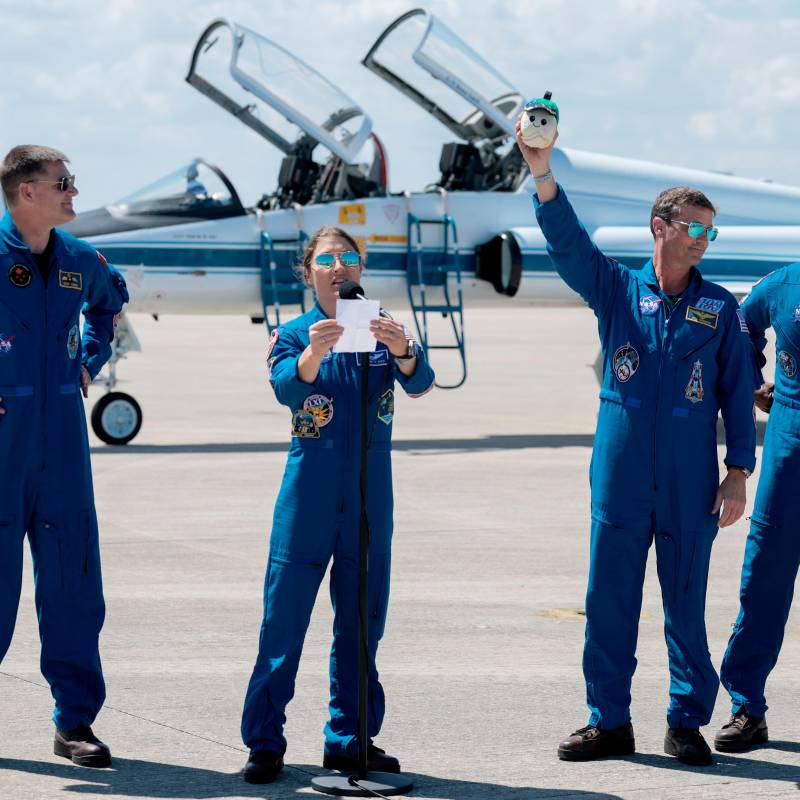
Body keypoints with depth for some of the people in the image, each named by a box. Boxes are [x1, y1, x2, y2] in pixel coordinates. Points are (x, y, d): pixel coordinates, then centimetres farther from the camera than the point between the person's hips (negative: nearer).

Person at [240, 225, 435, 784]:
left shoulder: (386, 333, 5)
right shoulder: (293, 335, 0)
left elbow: (420, 383, -14)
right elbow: (287, 387, -21)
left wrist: (402, 352, -37)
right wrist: (312, 355, -43)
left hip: (370, 500, 3)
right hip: (308, 500, -2)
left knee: (361, 623, 8)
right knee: (284, 619, -5)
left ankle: (350, 739, 18)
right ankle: (264, 743, -1)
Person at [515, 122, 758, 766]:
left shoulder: (719, 308, 6)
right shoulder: (618, 290, 6)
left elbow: (738, 392, 6)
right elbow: (568, 242, -8)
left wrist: (738, 472, -1)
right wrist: (542, 173, -24)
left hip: (690, 483, -1)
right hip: (620, 477, 1)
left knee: (687, 603, 3)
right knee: (609, 600, 4)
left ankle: (687, 724, 12)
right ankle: (610, 722, 13)